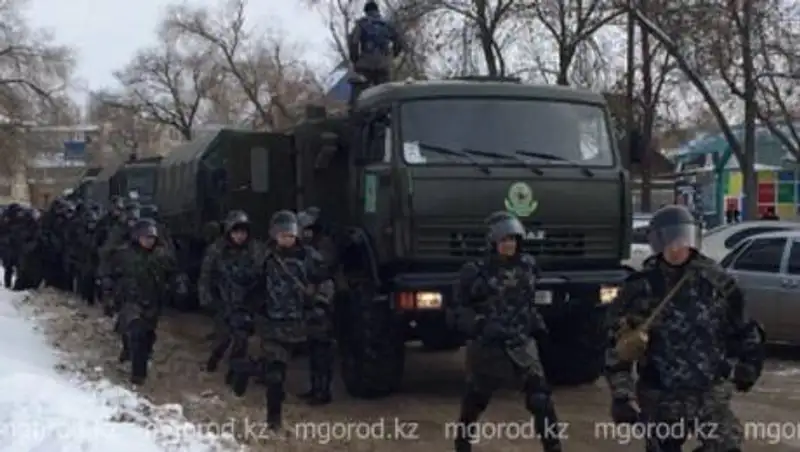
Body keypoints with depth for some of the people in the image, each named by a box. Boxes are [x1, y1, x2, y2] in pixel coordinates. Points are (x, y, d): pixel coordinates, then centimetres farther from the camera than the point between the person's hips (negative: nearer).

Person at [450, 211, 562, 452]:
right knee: (475, 399, 11)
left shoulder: (528, 265, 3)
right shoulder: (477, 271, -12)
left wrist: (536, 323, 9)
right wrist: (482, 326, -23)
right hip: (487, 344, -3)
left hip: (522, 341, 3)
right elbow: (460, 311, -9)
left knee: (540, 397, -9)